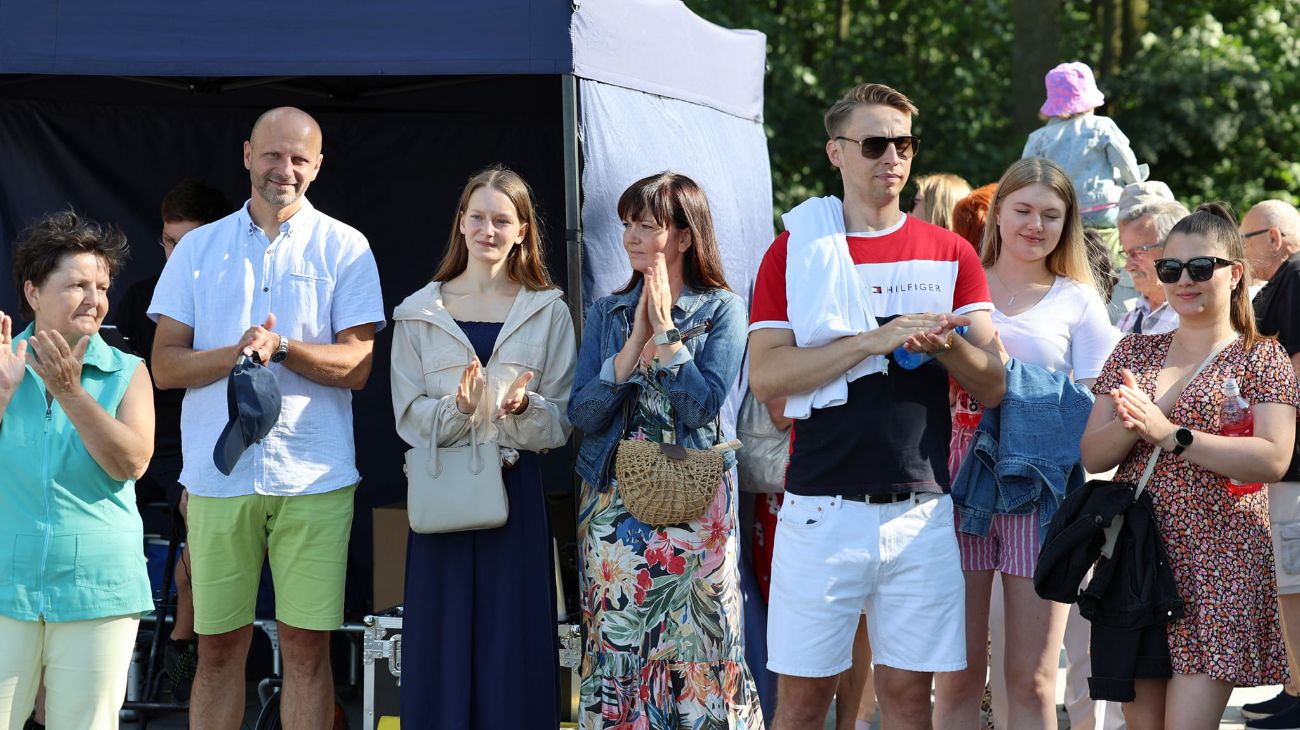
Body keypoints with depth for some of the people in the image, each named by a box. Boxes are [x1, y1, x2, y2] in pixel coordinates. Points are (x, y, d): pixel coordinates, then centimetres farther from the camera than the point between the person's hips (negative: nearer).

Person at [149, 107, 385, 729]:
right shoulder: (199, 248, 10)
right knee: (217, 647, 4)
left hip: (312, 476, -1)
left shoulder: (345, 250, 5)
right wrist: (235, 353, -14)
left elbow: (355, 366, -2)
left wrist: (281, 346, -18)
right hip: (218, 472, 1)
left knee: (306, 647, -1)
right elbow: (165, 365, 5)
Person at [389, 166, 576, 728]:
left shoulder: (549, 313, 7)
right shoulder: (418, 313, 7)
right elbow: (409, 417, 1)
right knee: (443, 648, 0)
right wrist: (459, 408, -18)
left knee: (512, 648, 0)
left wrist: (523, 407, -18)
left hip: (516, 491, 0)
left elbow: (561, 423, 2)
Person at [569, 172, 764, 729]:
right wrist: (635, 341, -9)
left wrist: (665, 332, -10)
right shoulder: (607, 313, 10)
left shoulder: (721, 311, 0)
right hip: (613, 505, 3)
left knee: (693, 648, -4)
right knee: (616, 646, 3)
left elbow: (703, 405, -13)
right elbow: (582, 414, -1)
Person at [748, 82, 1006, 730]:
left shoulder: (949, 254, 10)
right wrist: (873, 340, -16)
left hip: (921, 506, 2)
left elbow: (991, 386, 7)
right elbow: (765, 374, -7)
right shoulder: (795, 250, 4)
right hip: (822, 505, -2)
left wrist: (946, 343, -14)